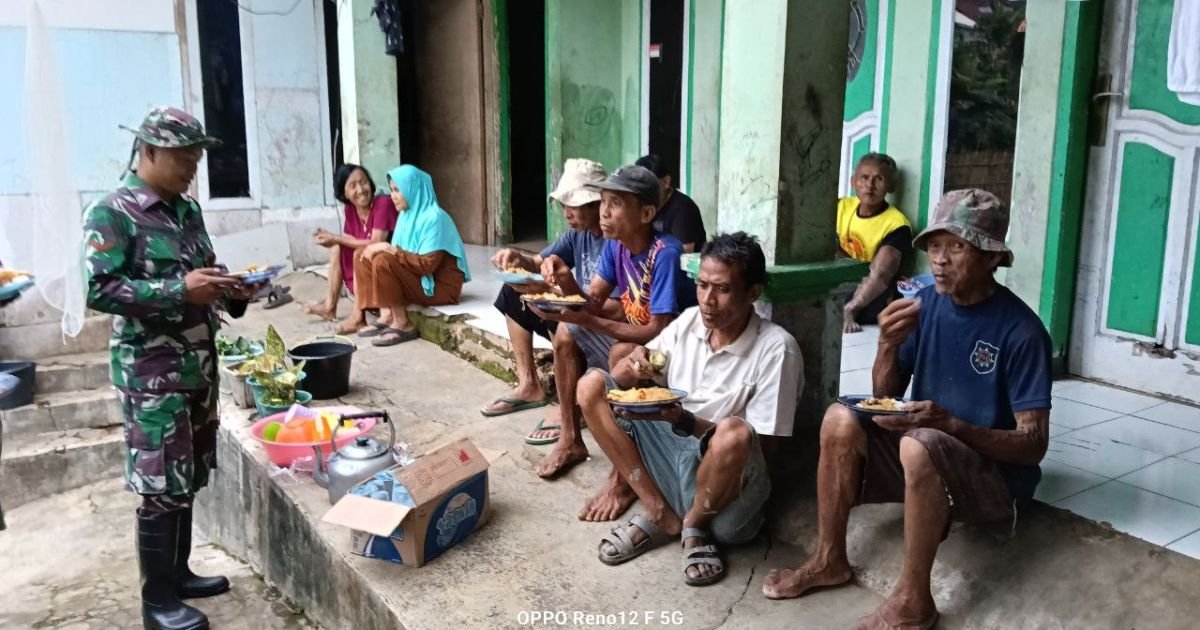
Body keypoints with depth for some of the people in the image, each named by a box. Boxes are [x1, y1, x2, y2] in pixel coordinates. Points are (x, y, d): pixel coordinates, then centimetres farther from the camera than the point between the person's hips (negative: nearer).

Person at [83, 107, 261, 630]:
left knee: (188, 479, 15)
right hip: (151, 373, -7)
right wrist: (179, 291, -25)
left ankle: (178, 572, 29)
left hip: (198, 365, 7)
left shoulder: (188, 209, 11)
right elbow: (99, 291, -19)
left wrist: (231, 293, -1)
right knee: (161, 486, -2)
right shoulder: (111, 214, -11)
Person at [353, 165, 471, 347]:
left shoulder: (434, 218, -19)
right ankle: (386, 315, -7)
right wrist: (380, 248, -11)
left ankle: (402, 325, -16)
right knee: (364, 256, 3)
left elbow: (426, 264, -25)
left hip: (440, 285, -9)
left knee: (383, 262, -26)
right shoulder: (407, 214, 8)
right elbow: (399, 253, 10)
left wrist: (388, 249, -22)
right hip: (417, 278, 9)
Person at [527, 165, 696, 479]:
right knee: (566, 334, 2)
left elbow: (658, 332, -30)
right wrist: (566, 281, -25)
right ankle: (571, 441, 7)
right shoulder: (615, 244, -4)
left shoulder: (666, 254, -28)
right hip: (636, 338, 8)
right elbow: (592, 302, -2)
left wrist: (584, 320, -34)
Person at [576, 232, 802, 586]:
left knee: (734, 433, -39)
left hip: (727, 476, -5)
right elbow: (619, 381, 3)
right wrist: (634, 364, -22)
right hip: (669, 454, 6)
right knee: (591, 386, -8)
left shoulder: (776, 348, -16)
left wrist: (683, 421, -30)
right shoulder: (689, 321, 0)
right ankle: (660, 513, -7)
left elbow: (763, 444, -18)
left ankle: (695, 524, -6)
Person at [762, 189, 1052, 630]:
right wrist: (889, 346, -18)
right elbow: (886, 398, 3)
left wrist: (950, 423, -33)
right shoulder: (926, 303, -2)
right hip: (925, 455, 6)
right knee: (841, 420, -16)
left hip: (997, 471, -6)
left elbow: (1034, 444, -18)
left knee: (919, 445, -35)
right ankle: (829, 559, -2)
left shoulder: (1021, 331, -19)